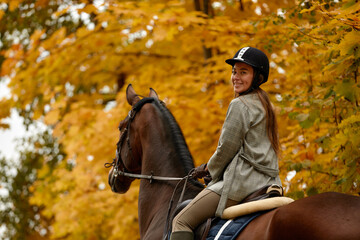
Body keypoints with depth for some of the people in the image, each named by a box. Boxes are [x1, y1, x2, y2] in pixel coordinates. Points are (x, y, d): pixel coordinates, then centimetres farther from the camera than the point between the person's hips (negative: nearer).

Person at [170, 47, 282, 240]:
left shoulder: (240, 105, -9)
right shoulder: (264, 104, 20)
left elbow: (227, 147, -10)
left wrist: (210, 170, 9)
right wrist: (209, 167, 24)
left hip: (242, 180, -10)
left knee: (181, 222, -10)